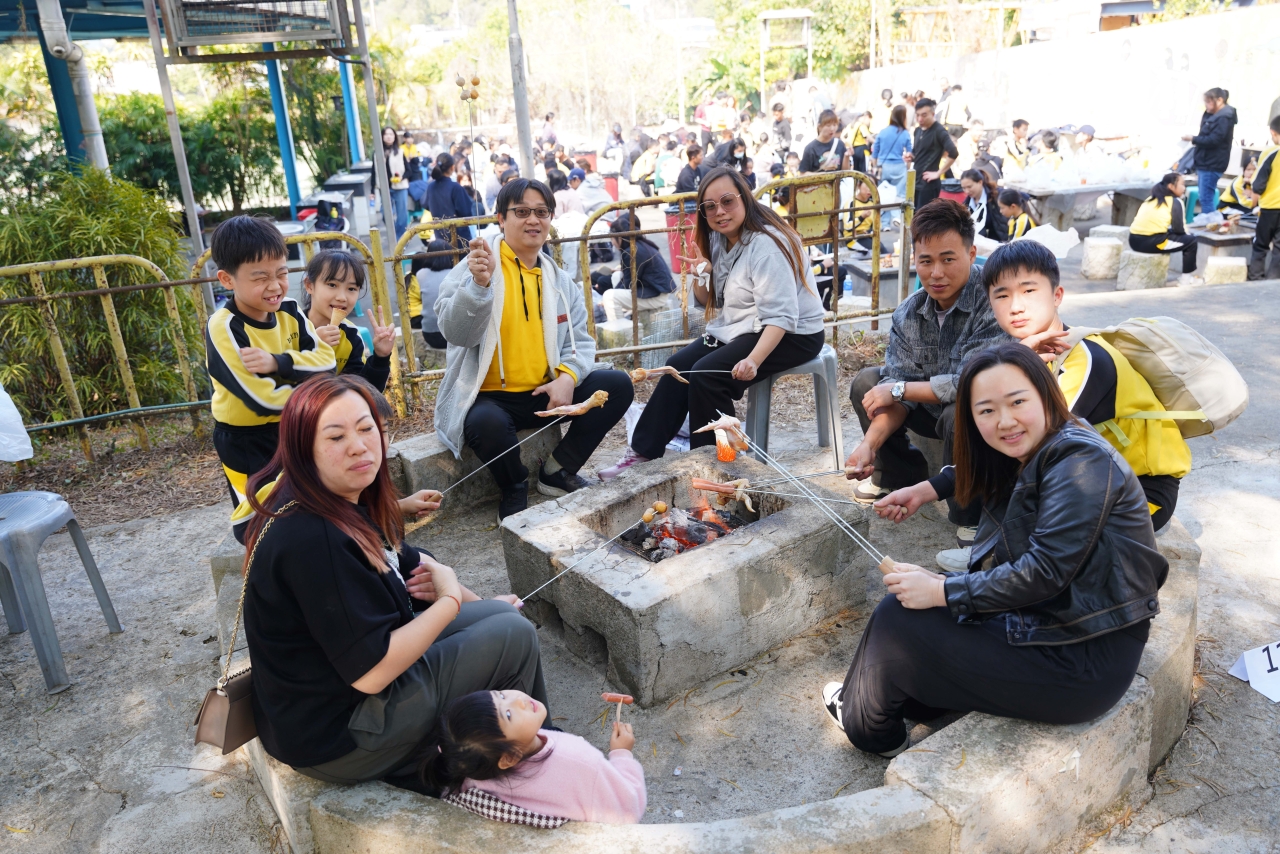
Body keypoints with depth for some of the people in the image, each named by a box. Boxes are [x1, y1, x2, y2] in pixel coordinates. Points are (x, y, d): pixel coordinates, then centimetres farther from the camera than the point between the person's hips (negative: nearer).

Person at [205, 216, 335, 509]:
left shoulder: (289, 310, -7)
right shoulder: (223, 329, -25)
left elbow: (327, 362, -15)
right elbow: (263, 400, -29)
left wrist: (276, 362, -30)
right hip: (246, 443, -5)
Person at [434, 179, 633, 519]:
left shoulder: (559, 280, 11)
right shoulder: (475, 268, -5)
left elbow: (580, 340, 7)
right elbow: (456, 333, -20)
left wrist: (568, 376, -14)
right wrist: (479, 284, -38)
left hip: (546, 393, 5)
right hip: (489, 397, -5)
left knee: (618, 385, -10)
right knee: (488, 424, -38)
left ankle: (557, 469, 2)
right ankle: (514, 488, -3)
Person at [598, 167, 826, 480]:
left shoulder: (766, 245, -24)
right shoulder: (720, 240, 4)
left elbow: (781, 316, -29)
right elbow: (711, 301, 10)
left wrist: (753, 360, -42)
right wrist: (699, 277, -11)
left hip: (791, 333, -9)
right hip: (745, 326, 9)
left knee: (706, 374, -23)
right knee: (679, 366, -3)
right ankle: (643, 451, 3)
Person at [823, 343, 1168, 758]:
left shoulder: (1082, 460, -21)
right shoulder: (1032, 456, 7)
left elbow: (1044, 571, -26)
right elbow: (981, 470, 32)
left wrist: (941, 591, -19)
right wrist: (927, 489, 20)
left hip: (1084, 661, -9)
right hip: (1046, 623, 9)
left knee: (897, 620, -5)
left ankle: (867, 722, 22)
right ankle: (917, 703, 31)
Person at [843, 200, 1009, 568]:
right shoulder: (908, 313, -7)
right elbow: (896, 388, -8)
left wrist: (898, 389, -21)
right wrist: (870, 444, -25)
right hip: (937, 409, 7)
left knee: (959, 414, -37)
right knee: (867, 383, 3)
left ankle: (972, 525, -14)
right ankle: (899, 475, 22)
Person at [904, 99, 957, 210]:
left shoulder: (939, 131, -12)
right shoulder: (918, 130, 13)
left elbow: (953, 153, -23)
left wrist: (938, 173, -19)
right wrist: (910, 156, 2)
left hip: (929, 183, -8)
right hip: (916, 181, 8)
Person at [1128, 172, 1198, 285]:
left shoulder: (1152, 198, 20)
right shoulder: (1175, 201, -1)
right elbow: (1179, 229, -1)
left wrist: (1169, 230, 26)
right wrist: (1186, 233, 21)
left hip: (1134, 240, 8)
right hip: (1151, 242, -8)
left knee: (1169, 235, 37)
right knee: (1190, 240, 12)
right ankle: (1185, 278, 17)